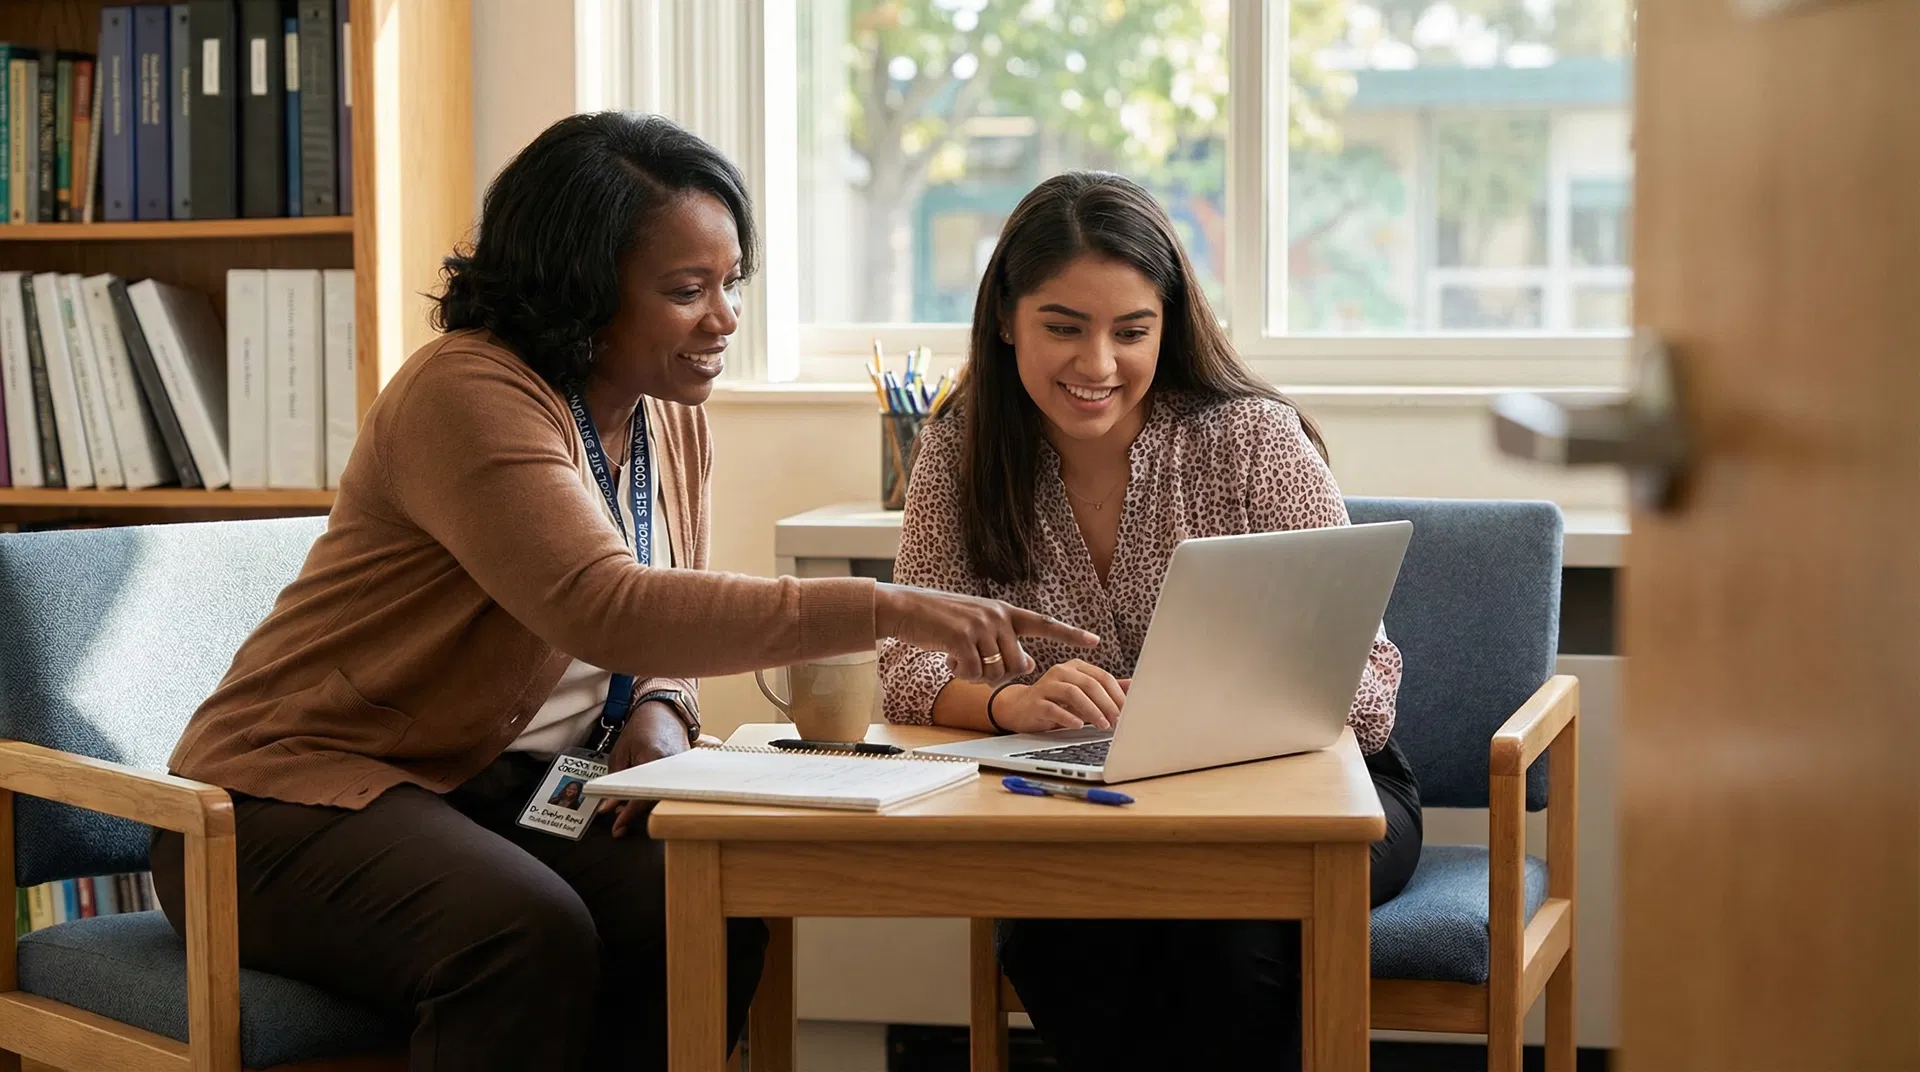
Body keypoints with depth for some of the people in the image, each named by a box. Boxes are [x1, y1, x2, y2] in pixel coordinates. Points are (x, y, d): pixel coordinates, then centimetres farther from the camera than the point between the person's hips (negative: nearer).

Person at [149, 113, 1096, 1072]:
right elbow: (607, 610, -34)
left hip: (503, 793, 7)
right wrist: (890, 612, -39)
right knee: (531, 941, -35)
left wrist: (660, 715, -8)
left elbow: (671, 626, 19)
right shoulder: (466, 396, -21)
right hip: (310, 790, -7)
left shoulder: (671, 415, 7)